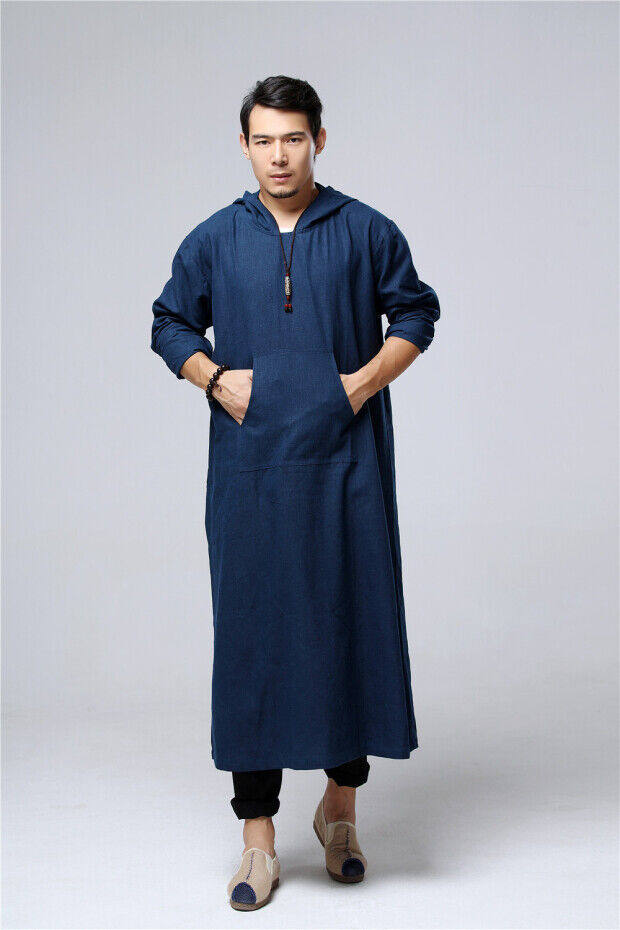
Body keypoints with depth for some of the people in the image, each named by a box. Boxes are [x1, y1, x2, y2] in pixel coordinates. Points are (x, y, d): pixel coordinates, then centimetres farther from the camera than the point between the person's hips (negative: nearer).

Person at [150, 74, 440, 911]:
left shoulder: (366, 232, 3)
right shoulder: (213, 240, 6)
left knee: (352, 623, 3)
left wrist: (368, 379, -4)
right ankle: (259, 835, 10)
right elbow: (170, 325, 15)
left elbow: (416, 313, 11)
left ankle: (341, 802, 24)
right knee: (252, 633, 1)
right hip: (251, 468, 1)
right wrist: (217, 379, -2)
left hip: (346, 463, 0)